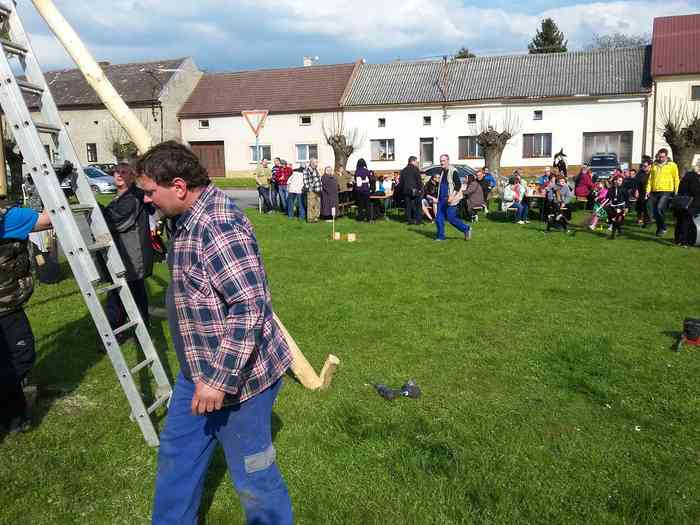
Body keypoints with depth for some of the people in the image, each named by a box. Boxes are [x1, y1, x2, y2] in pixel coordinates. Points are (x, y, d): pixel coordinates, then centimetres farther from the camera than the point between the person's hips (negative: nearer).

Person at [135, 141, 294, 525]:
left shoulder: (218, 226, -27)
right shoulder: (192, 218, 7)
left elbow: (250, 308, -31)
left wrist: (219, 380, -26)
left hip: (237, 377, -10)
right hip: (200, 370, 10)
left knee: (252, 475, 8)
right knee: (176, 453, 24)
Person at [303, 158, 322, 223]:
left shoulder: (316, 170, 18)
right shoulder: (307, 170, -8)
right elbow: (305, 179, -14)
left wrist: (320, 188, 20)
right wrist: (308, 187, -17)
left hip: (317, 190, 8)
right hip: (311, 190, -8)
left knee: (317, 205, 10)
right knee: (311, 205, -5)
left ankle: (315, 217, 19)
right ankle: (310, 218, 1)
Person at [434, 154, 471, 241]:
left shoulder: (453, 171, -10)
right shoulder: (442, 171, 15)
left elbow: (458, 185, -16)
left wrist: (452, 196, -23)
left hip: (450, 200, -8)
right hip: (442, 200, 8)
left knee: (451, 218, -6)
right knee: (438, 218, 3)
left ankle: (466, 229, 14)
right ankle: (440, 237, 11)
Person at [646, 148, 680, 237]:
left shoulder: (672, 165, 1)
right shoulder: (654, 165, 12)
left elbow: (676, 180, 2)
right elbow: (650, 178, 14)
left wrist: (676, 193, -4)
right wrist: (648, 190, 6)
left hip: (666, 191, -5)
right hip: (654, 192, 5)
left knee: (660, 208, -20)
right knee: (653, 211, 5)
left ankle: (663, 228, -2)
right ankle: (659, 228, 23)